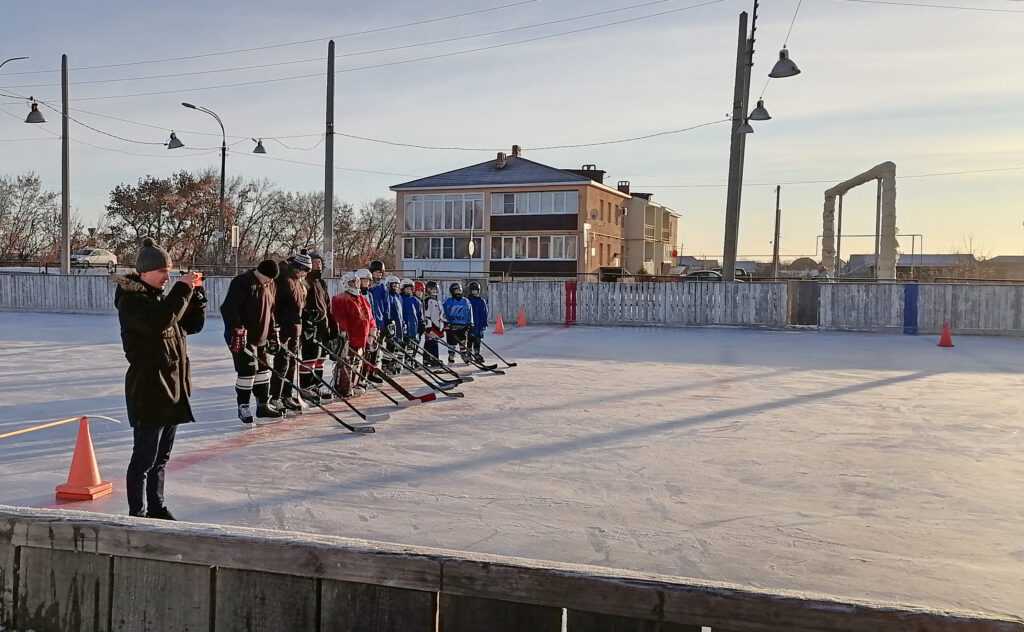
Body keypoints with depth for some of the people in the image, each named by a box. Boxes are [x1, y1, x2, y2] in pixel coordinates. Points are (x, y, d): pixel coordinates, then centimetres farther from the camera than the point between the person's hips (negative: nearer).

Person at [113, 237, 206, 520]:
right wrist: (182, 289, -23)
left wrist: (196, 292, 1)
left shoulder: (161, 297, 14)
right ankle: (137, 513, 10)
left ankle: (156, 507, 27)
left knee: (161, 456, 16)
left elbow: (194, 325, 14)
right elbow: (158, 322, -30)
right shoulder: (130, 299, -11)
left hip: (172, 386, 8)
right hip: (147, 388, -8)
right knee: (144, 458, -1)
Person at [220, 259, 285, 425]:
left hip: (261, 338, 8)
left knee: (263, 369, 12)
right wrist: (238, 331, -26)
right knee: (248, 370, -7)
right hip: (241, 338, -8)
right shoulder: (242, 283, -17)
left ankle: (263, 406, 23)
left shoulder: (271, 285, 8)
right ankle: (243, 408, 8)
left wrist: (273, 334, 16)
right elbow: (228, 309, -21)